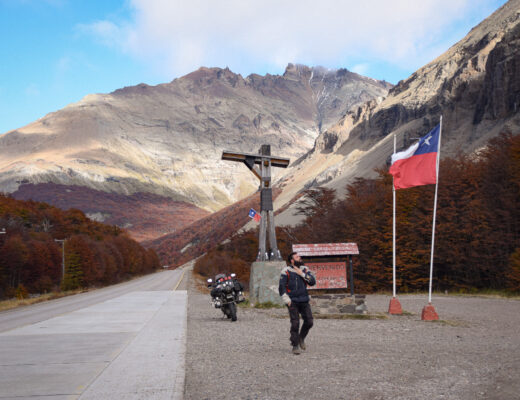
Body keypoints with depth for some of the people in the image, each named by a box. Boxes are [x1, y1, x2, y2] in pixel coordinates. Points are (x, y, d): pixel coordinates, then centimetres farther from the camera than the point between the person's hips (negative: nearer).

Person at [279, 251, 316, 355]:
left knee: (309, 322, 1)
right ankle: (295, 346, 6)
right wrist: (287, 300, -10)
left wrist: (302, 274, -10)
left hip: (304, 301, 4)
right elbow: (281, 287, -4)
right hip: (293, 302, -4)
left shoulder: (305, 269, 9)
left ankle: (301, 338, 27)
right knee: (295, 324, -7)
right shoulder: (286, 271, -3)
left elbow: (313, 282, -1)